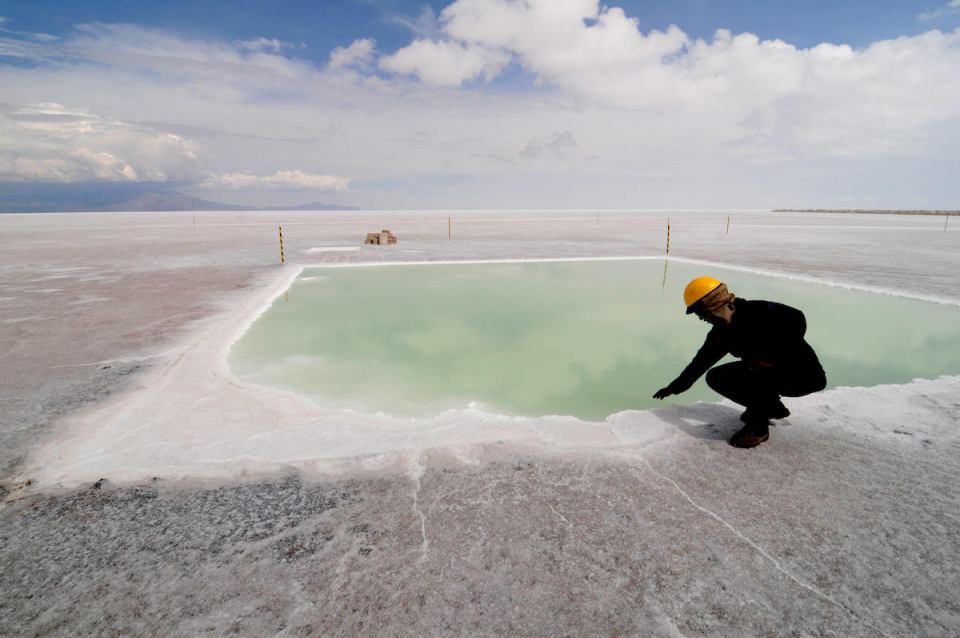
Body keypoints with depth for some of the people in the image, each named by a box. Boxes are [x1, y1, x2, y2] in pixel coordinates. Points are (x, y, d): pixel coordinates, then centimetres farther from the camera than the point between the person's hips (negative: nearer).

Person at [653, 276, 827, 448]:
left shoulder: (759, 312, -22)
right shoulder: (721, 333, -1)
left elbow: (797, 321, -34)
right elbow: (701, 361, 9)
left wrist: (769, 355, -32)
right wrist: (674, 388, 15)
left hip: (805, 374, -8)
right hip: (770, 371, 8)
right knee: (716, 377, -2)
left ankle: (758, 427, -10)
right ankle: (772, 407, 15)